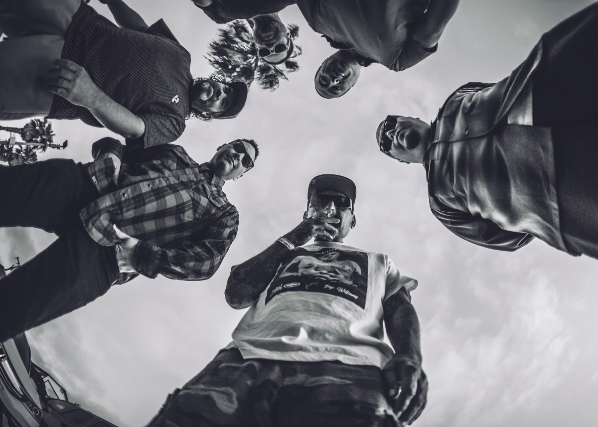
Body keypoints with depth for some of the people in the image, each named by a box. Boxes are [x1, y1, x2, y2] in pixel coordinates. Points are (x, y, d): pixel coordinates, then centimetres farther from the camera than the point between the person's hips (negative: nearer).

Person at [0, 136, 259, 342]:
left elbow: (206, 261, 0)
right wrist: (110, 155, -2)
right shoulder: (175, 152, 27)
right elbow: (112, 145, 25)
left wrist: (142, 254, -14)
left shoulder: (223, 214, 17)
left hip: (108, 246, -3)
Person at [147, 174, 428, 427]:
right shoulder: (284, 255, 36)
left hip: (344, 364, -1)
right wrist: (289, 241, 21)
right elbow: (235, 295, 20)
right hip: (255, 356, 2)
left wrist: (410, 358, -7)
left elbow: (400, 307, 16)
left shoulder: (377, 262, 35)